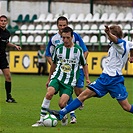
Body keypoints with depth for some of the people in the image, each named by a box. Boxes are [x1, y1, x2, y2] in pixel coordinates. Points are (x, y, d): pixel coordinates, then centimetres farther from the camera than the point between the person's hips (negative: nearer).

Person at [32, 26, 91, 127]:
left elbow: (84, 65, 14)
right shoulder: (58, 49, 6)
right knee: (49, 93, -28)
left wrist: (87, 79, 5)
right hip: (57, 77, 2)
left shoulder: (78, 50, 0)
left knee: (62, 104, -17)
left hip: (69, 82, -2)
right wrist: (49, 79, 27)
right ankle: (42, 120, -25)